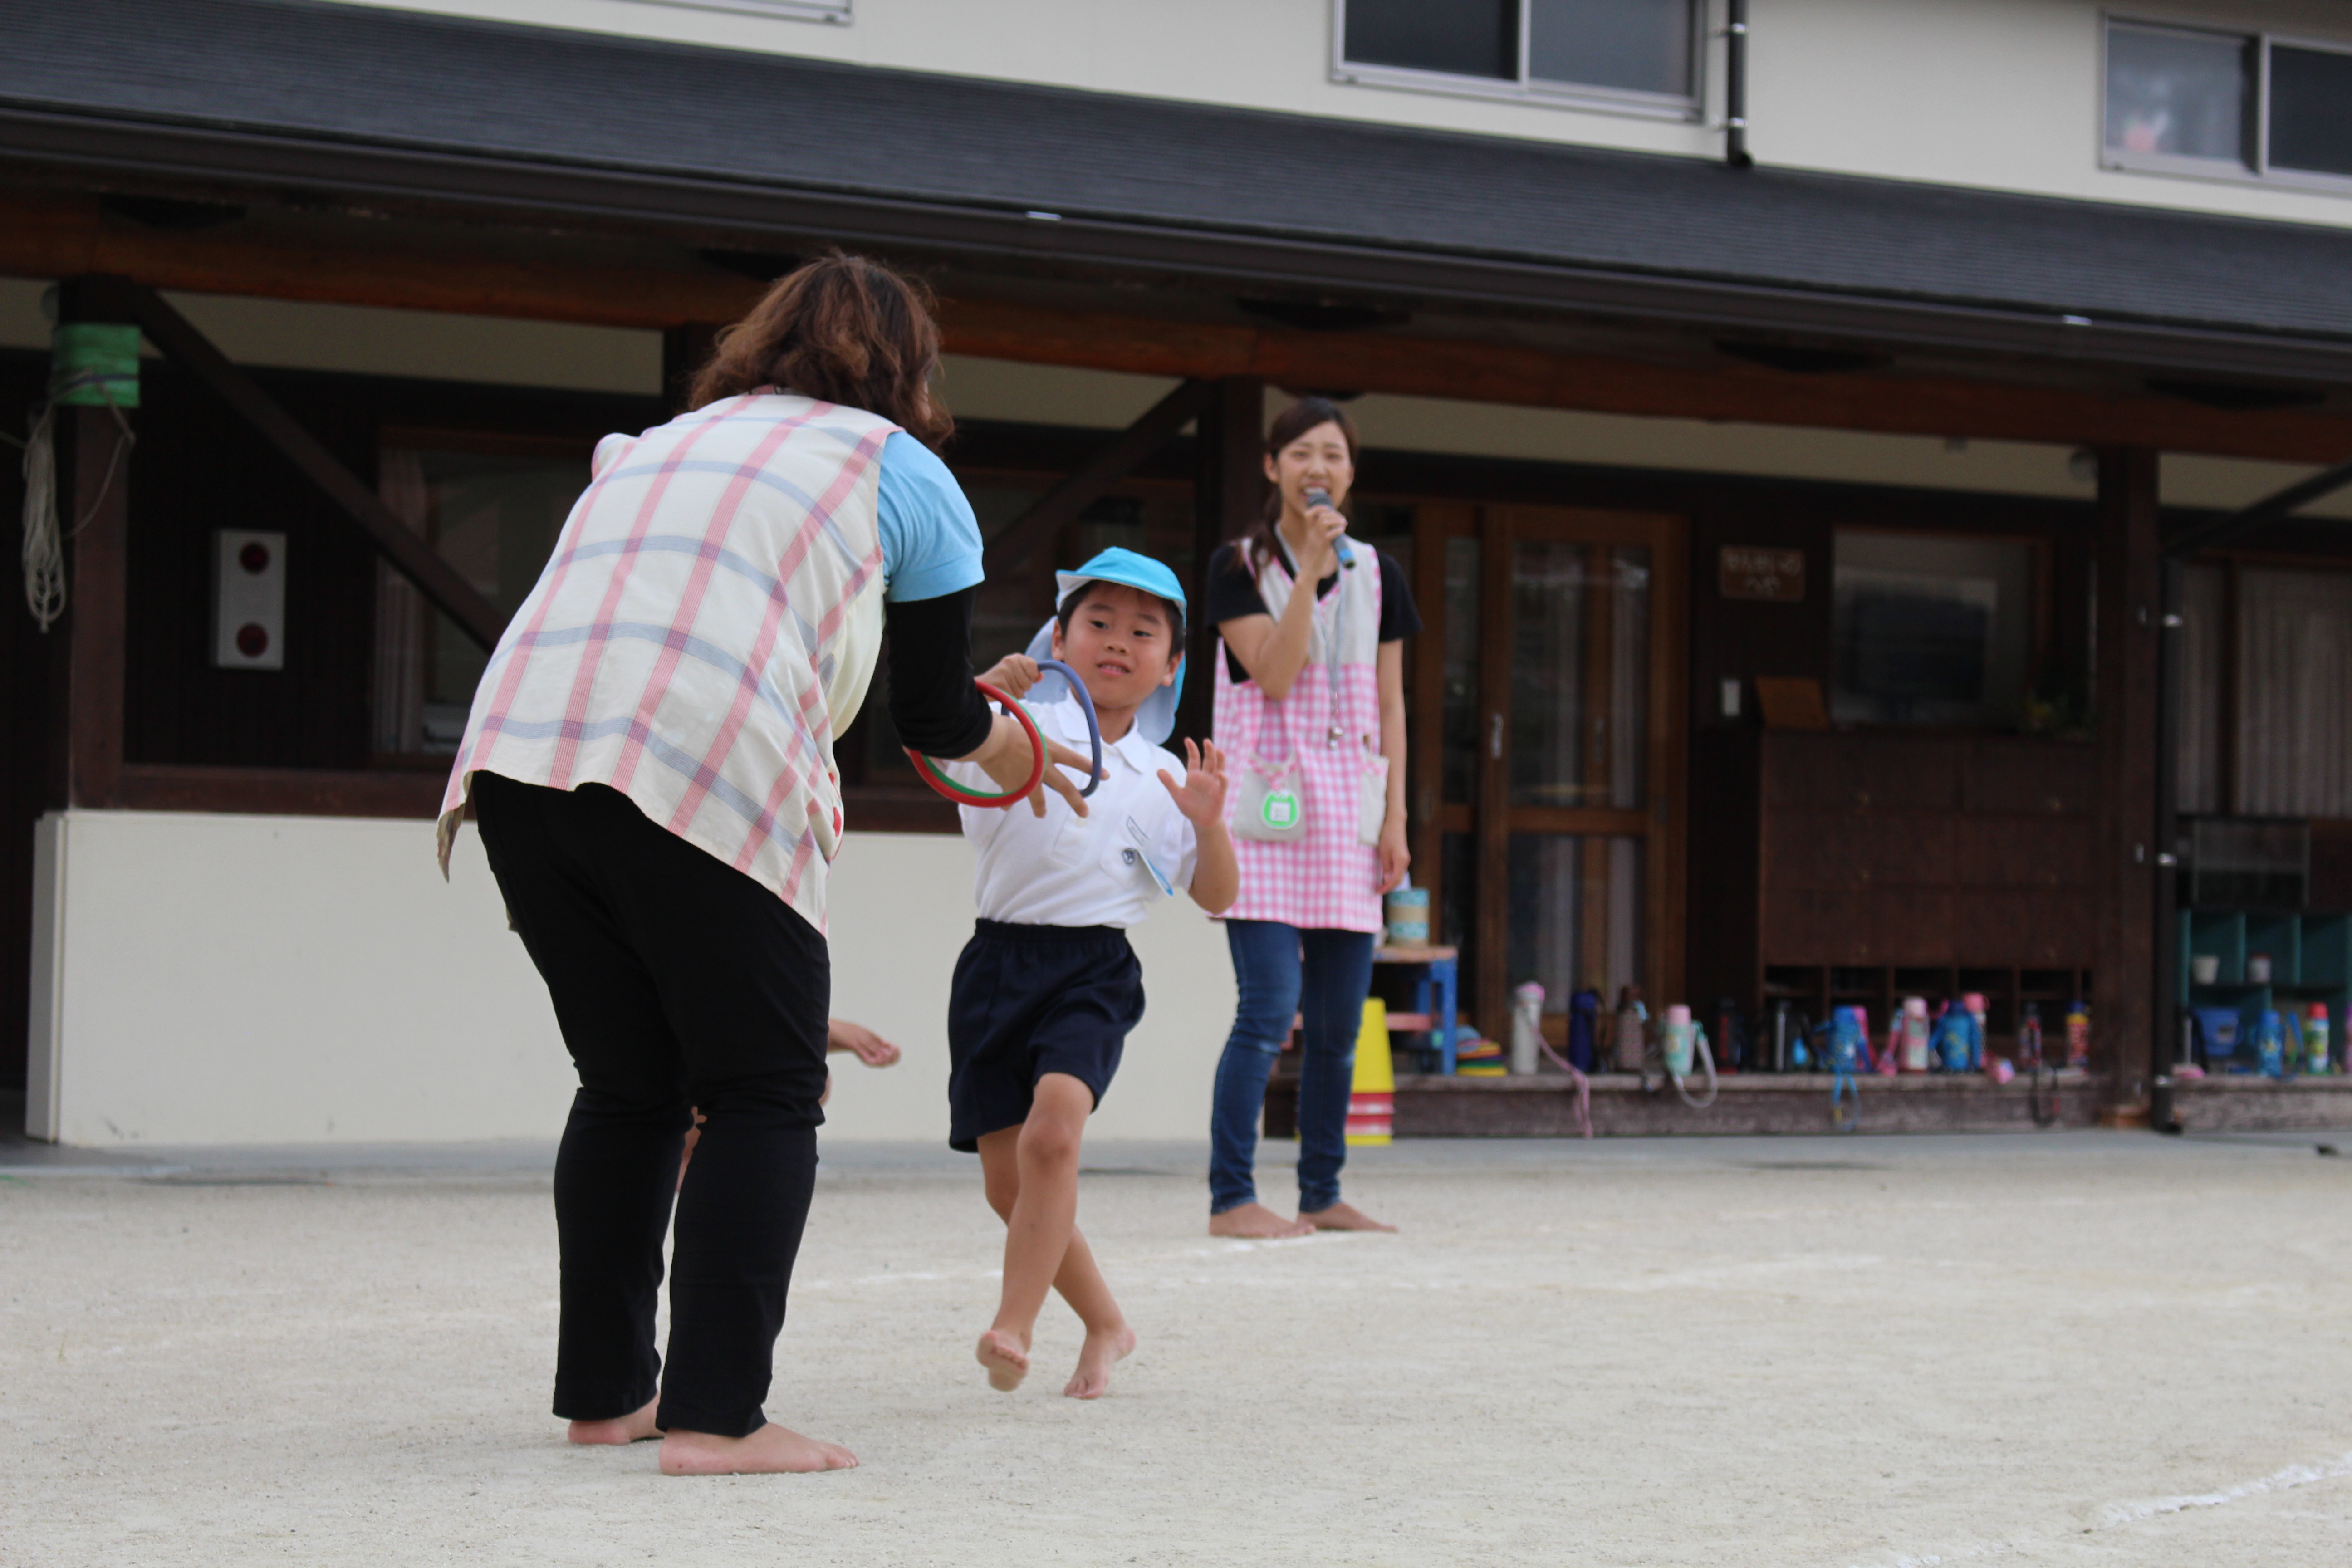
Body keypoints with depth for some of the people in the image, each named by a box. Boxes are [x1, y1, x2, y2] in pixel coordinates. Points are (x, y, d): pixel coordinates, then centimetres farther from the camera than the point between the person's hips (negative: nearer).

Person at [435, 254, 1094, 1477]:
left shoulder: (656, 447, 33)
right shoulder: (901, 472, 17)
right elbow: (933, 712, 20)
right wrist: (1005, 748, 43)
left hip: (516, 750, 6)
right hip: (704, 778, -6)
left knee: (630, 1087, 18)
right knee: (762, 1095, 4)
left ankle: (604, 1391, 22)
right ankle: (715, 1415, -4)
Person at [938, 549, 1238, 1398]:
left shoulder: (1163, 777, 11)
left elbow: (1215, 898, 14)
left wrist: (1209, 822, -4)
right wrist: (987, 692, -30)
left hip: (1094, 971, -1)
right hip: (998, 963, 1)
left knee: (1052, 1132, -28)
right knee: (1006, 1181, 6)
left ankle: (1013, 1327, -24)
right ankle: (1105, 1322, 26)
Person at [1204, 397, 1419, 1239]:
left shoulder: (1376, 574, 12)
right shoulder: (1238, 566, 1)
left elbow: (1388, 706, 12)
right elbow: (1273, 674, -12)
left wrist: (1395, 817, 5)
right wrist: (1312, 569, -15)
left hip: (1346, 807, 4)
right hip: (1267, 804, -4)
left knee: (1339, 1022, 6)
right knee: (1271, 1009, -12)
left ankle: (1322, 1195, 14)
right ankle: (1231, 1197, -8)